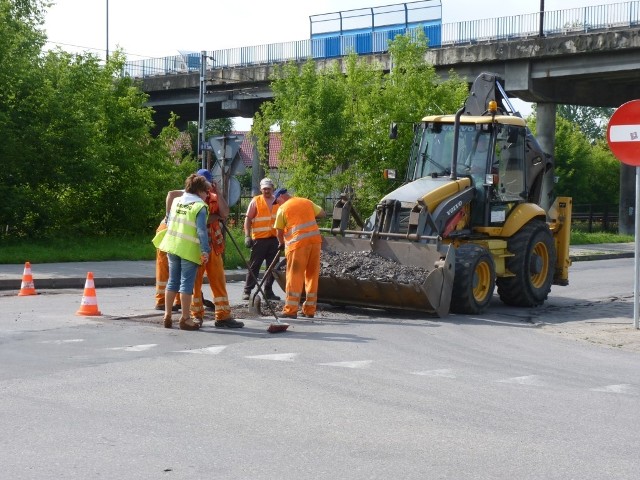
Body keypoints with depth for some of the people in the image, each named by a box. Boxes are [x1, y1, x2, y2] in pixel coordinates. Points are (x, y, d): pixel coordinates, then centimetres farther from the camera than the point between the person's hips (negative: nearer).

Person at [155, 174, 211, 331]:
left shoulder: (176, 201, 11)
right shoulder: (200, 206, -9)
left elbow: (169, 223, 16)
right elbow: (201, 231, -15)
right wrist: (205, 251, -14)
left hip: (172, 246, 6)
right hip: (189, 250, -6)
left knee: (172, 281, 14)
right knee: (187, 283, -2)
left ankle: (167, 315, 17)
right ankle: (185, 318, 0)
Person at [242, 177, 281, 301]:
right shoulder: (256, 201, 1)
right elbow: (248, 219, -1)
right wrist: (247, 236, -10)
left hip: (274, 239, 4)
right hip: (259, 239, -4)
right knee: (254, 266, -2)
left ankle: (268, 291, 15)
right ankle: (247, 291, 2)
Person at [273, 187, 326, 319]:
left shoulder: (283, 208, 0)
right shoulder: (307, 202, 15)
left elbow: (279, 231, 3)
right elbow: (322, 213, 21)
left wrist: (281, 243, 21)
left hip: (298, 243, -5)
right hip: (315, 240, 5)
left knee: (295, 276, -1)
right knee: (312, 275, 9)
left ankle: (291, 310, -4)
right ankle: (310, 310, 12)